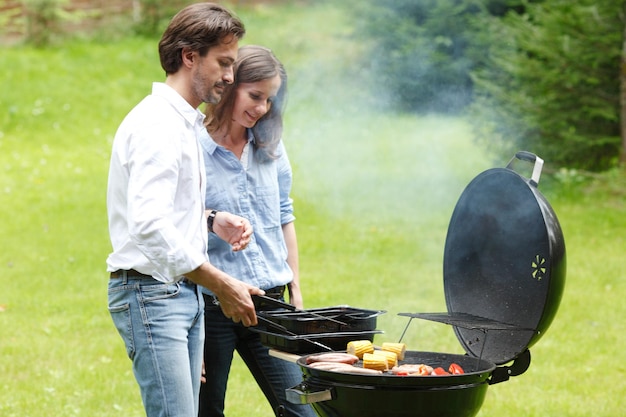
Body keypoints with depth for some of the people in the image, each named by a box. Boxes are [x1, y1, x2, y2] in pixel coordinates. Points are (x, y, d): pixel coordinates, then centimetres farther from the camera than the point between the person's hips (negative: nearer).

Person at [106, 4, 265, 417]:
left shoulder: (186, 123, 17)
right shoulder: (157, 125, -16)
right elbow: (150, 226, -26)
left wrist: (214, 220, 11)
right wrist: (222, 285, -24)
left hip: (183, 290, 10)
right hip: (150, 292, -10)